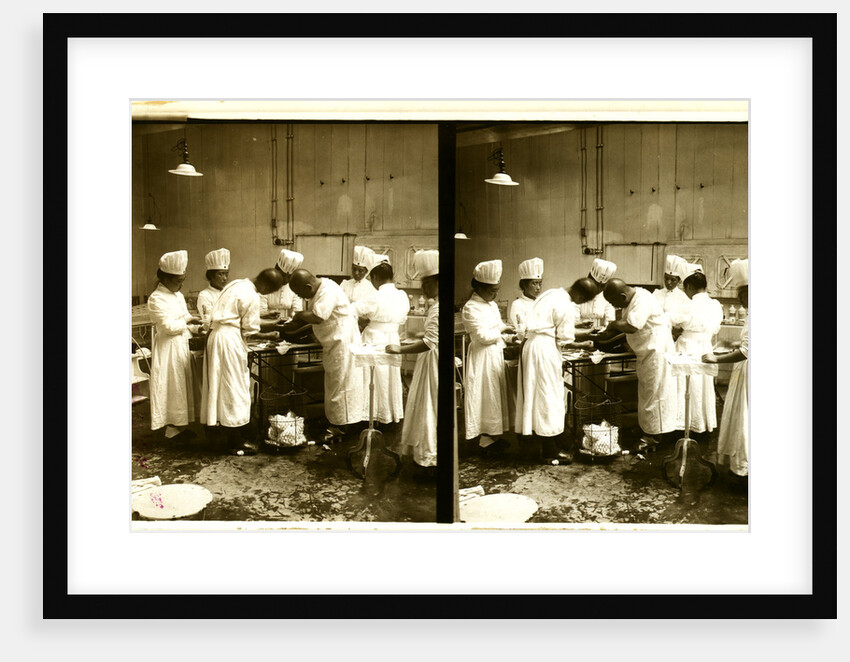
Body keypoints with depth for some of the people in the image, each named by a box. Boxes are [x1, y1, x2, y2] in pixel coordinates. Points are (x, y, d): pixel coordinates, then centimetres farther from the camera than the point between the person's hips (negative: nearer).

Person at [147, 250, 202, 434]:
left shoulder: (178, 295, 12)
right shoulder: (156, 299, -15)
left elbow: (186, 317, 19)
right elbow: (168, 326, -21)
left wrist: (196, 328, 1)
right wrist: (187, 322, -11)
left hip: (182, 345, 9)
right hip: (167, 348, -9)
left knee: (183, 385, 11)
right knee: (172, 386, -4)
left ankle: (180, 426, 18)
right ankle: (173, 428, 3)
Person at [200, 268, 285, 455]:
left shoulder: (236, 284, 11)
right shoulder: (252, 297, -16)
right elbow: (249, 331, -11)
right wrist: (269, 335, 4)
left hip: (215, 334, 9)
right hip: (230, 340, -9)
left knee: (219, 385, 16)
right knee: (234, 390, -1)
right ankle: (236, 443, 5)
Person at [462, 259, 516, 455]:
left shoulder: (492, 305, 13)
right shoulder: (471, 308, -16)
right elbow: (483, 336, -21)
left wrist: (510, 337, 2)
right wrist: (502, 330, -10)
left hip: (496, 355, 9)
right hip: (482, 358, -9)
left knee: (495, 396, 12)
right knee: (486, 397, -4)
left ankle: (492, 436, 20)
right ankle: (485, 440, 4)